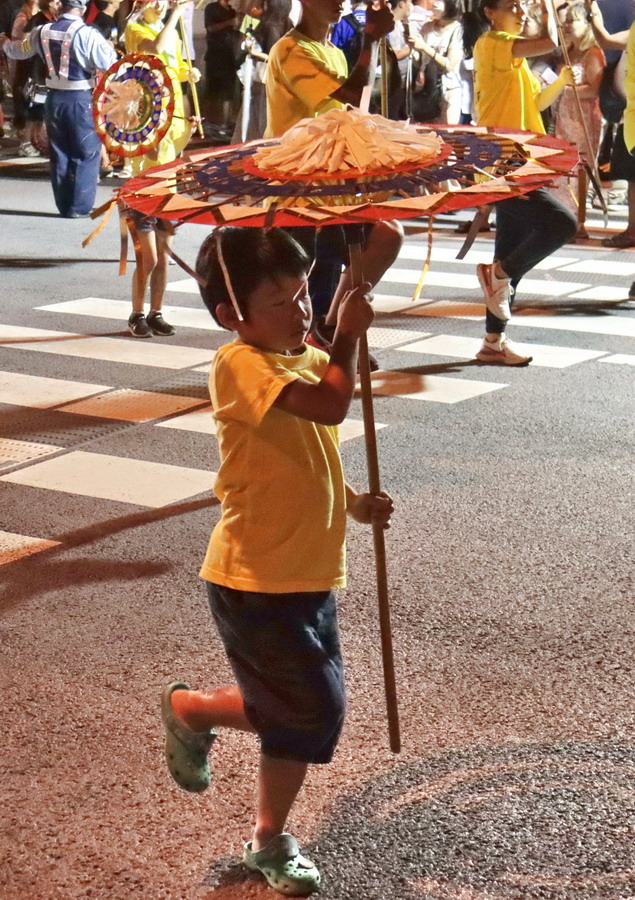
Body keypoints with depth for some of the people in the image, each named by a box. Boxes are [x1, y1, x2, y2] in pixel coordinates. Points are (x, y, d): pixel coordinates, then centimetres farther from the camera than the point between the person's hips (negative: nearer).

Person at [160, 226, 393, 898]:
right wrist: (347, 335, -20)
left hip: (311, 577, 8)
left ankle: (269, 842, 30)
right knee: (311, 710, -4)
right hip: (255, 583, -8)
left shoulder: (311, 362, 9)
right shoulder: (240, 364, -19)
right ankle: (189, 709, 20)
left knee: (307, 716, 12)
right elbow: (328, 406, -33)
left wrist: (353, 505, 8)